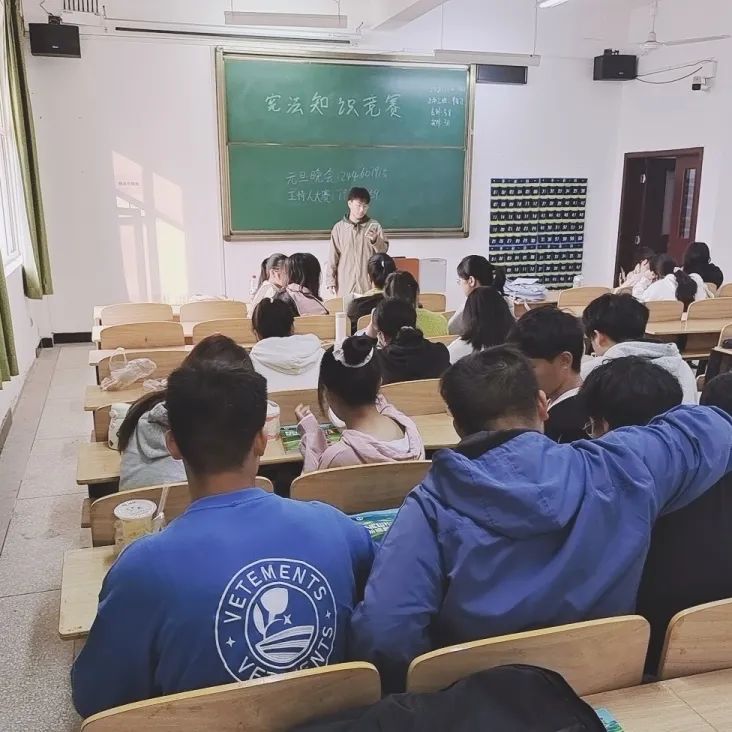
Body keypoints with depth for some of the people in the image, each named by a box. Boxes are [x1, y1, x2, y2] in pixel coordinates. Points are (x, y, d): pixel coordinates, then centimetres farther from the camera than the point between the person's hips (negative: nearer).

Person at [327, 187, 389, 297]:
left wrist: (375, 240, -19)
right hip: (345, 284, 0)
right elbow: (333, 256, 4)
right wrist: (331, 281, 2)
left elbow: (384, 249, 1)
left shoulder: (374, 226, 1)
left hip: (369, 283, 0)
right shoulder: (339, 227, 2)